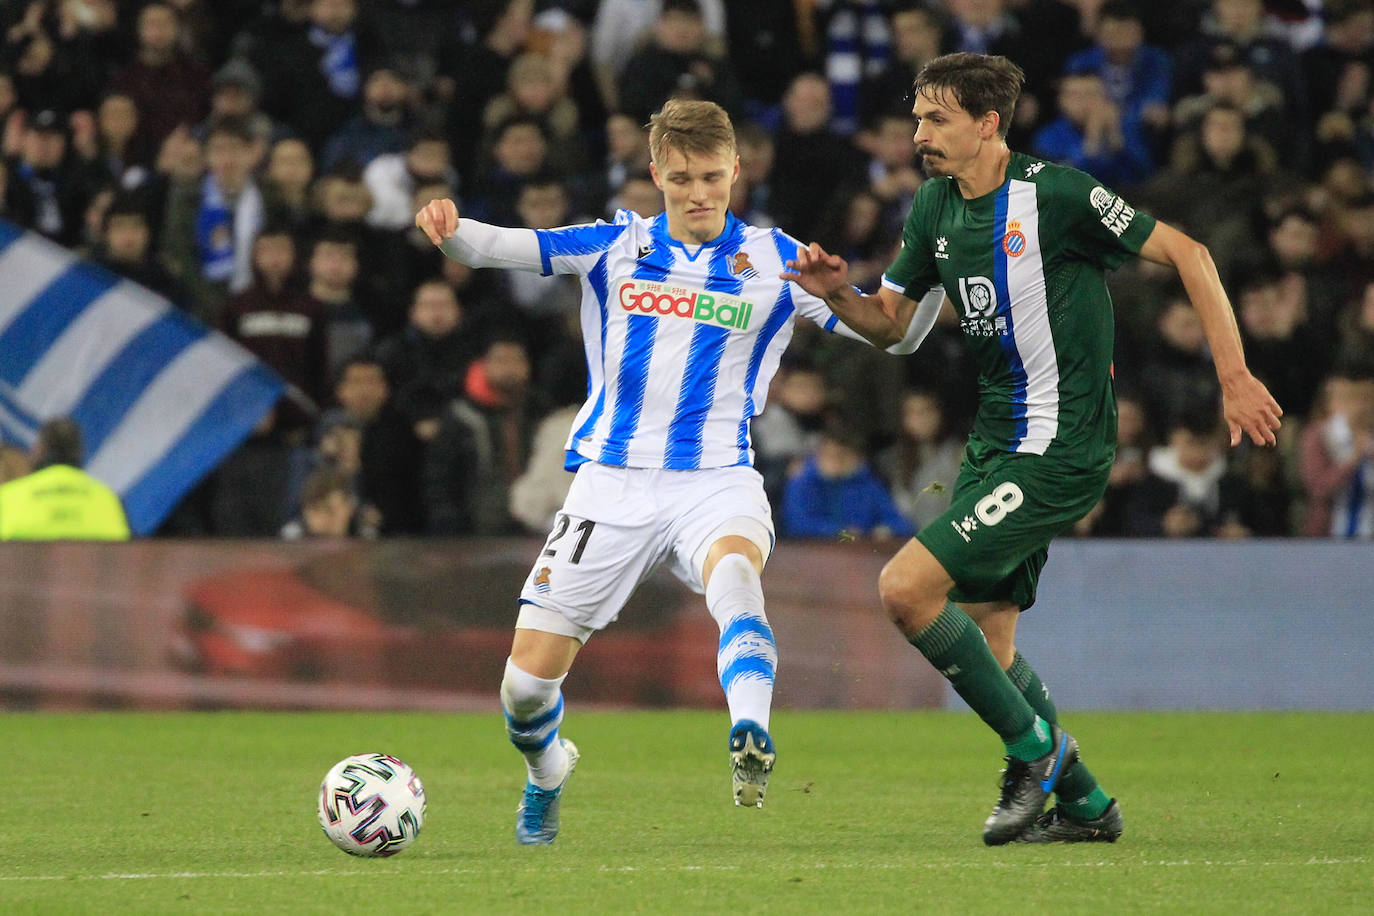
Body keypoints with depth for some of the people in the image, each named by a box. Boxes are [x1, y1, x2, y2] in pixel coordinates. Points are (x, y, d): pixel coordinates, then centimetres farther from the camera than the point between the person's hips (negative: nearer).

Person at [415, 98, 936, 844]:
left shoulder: (772, 260, 3)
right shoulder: (616, 246, 5)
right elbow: (500, 248, -5)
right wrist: (449, 229, -28)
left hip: (716, 480, -2)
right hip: (612, 482, 2)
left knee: (733, 572, -39)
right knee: (527, 682, 0)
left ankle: (750, 742, -55)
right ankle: (547, 771, 34)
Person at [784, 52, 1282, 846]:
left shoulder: (1053, 193, -16)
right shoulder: (935, 208, 8)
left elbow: (1185, 253, -11)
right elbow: (891, 323, 16)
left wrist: (1235, 377, -13)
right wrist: (837, 292, -6)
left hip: (1058, 451, -9)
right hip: (995, 445, 9)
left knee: (907, 588, -17)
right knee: (984, 633, 10)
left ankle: (1035, 746, -1)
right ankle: (1084, 803, 23)